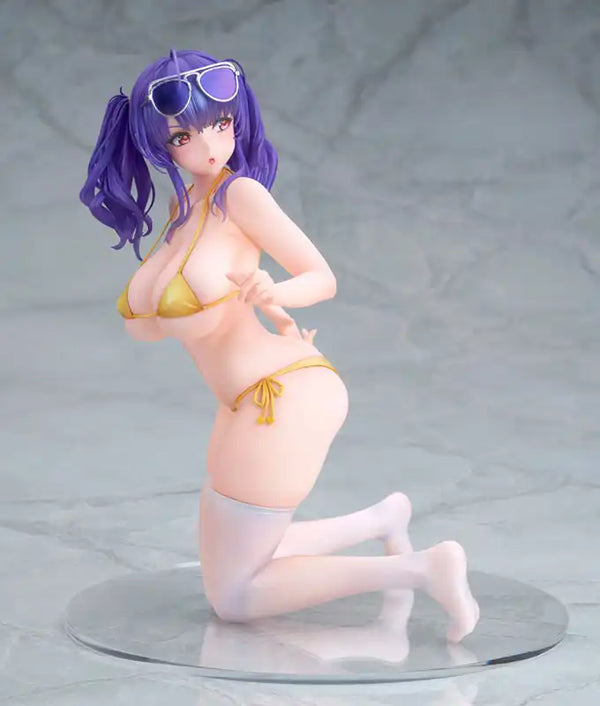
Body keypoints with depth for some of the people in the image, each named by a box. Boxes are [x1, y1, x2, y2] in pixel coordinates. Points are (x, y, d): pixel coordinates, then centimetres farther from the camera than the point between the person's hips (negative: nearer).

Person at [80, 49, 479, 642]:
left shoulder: (239, 192, -11)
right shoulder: (183, 204, 12)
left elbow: (324, 279, -9)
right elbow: (141, 323, 10)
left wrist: (272, 293, -31)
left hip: (284, 395, -9)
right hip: (246, 406, 9)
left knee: (233, 599, -1)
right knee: (227, 575, 21)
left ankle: (421, 570, -7)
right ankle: (383, 518, 24)